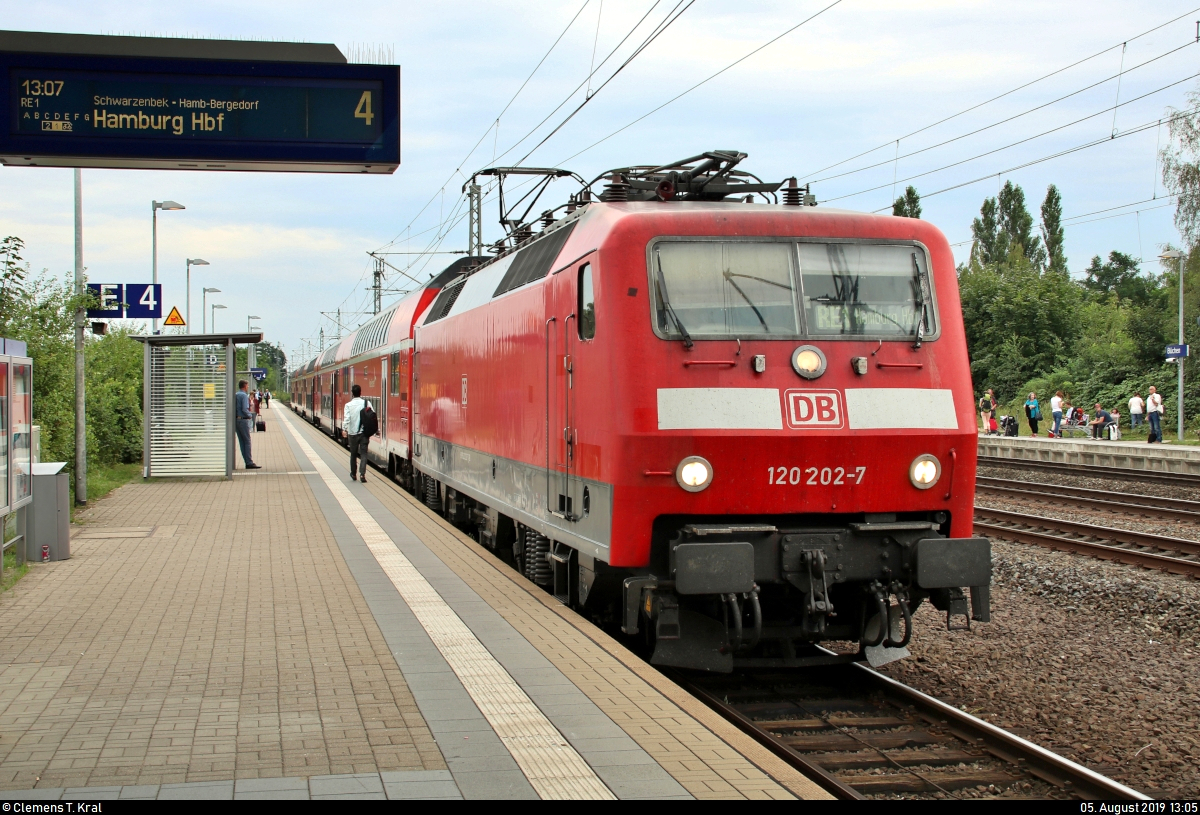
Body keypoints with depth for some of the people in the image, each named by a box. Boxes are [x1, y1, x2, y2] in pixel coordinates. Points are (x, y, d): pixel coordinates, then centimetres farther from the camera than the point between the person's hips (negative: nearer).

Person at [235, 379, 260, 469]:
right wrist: (250, 415, -4)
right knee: (247, 441, -4)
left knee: (242, 442, 10)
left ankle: (247, 462, 14)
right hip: (243, 420, -8)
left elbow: (233, 408, 13)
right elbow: (245, 409, -21)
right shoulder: (244, 395, -13)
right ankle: (249, 463, -4)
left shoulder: (235, 395, 11)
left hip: (236, 420, 8)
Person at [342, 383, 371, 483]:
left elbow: (346, 419, -16)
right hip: (364, 432, 0)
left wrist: (344, 430, -16)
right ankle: (362, 474, -13)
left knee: (353, 454, 15)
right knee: (363, 453, 1)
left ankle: (353, 474, 28)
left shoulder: (348, 405, -6)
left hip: (353, 433, 0)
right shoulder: (367, 403, -3)